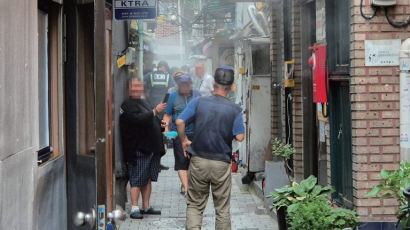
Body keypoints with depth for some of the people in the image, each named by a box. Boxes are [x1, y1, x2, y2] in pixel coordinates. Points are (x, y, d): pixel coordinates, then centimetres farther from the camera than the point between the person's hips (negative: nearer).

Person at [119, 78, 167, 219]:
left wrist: (160, 126, 13)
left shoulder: (143, 103, 20)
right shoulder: (128, 105, -9)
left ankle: (146, 207, 18)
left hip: (151, 149, 9)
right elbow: (139, 119, -25)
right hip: (138, 150, -9)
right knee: (137, 180, -8)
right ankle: (134, 209, -6)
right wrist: (155, 111, -27)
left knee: (148, 179, 11)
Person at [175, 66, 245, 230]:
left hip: (198, 160, 1)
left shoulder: (198, 102, -3)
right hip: (222, 163, -1)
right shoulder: (234, 110, -6)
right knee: (222, 209, 10)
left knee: (194, 205, 11)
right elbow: (240, 137, -10)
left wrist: (184, 141, 4)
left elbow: (179, 122, -11)